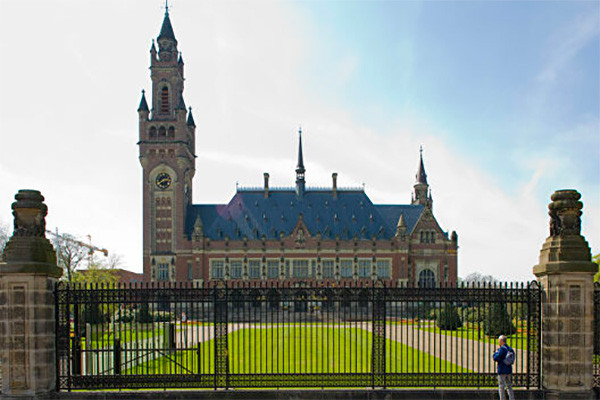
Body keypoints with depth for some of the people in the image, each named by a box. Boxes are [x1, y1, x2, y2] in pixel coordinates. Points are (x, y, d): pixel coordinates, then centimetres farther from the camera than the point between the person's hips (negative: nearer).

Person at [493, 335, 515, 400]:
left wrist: (496, 351, -1)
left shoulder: (502, 348, -14)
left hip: (502, 371, -7)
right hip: (509, 370, 7)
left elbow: (496, 358, -18)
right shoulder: (510, 349, 10)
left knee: (501, 387, -1)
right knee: (509, 386, 13)